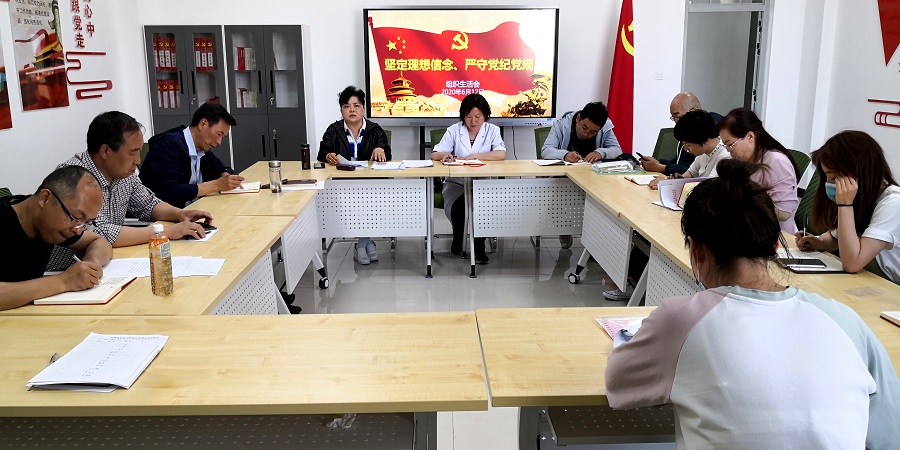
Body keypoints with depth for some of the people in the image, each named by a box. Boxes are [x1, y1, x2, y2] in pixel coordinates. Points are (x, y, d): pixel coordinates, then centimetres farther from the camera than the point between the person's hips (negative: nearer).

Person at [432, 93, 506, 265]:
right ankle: (458, 237, 5)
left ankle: (479, 246, -5)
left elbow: (501, 154, -12)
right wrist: (444, 155, -23)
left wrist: (474, 156, -20)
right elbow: (434, 155, 2)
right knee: (458, 206, -30)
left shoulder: (492, 130, 5)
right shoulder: (454, 130, 7)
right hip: (456, 182, 0)